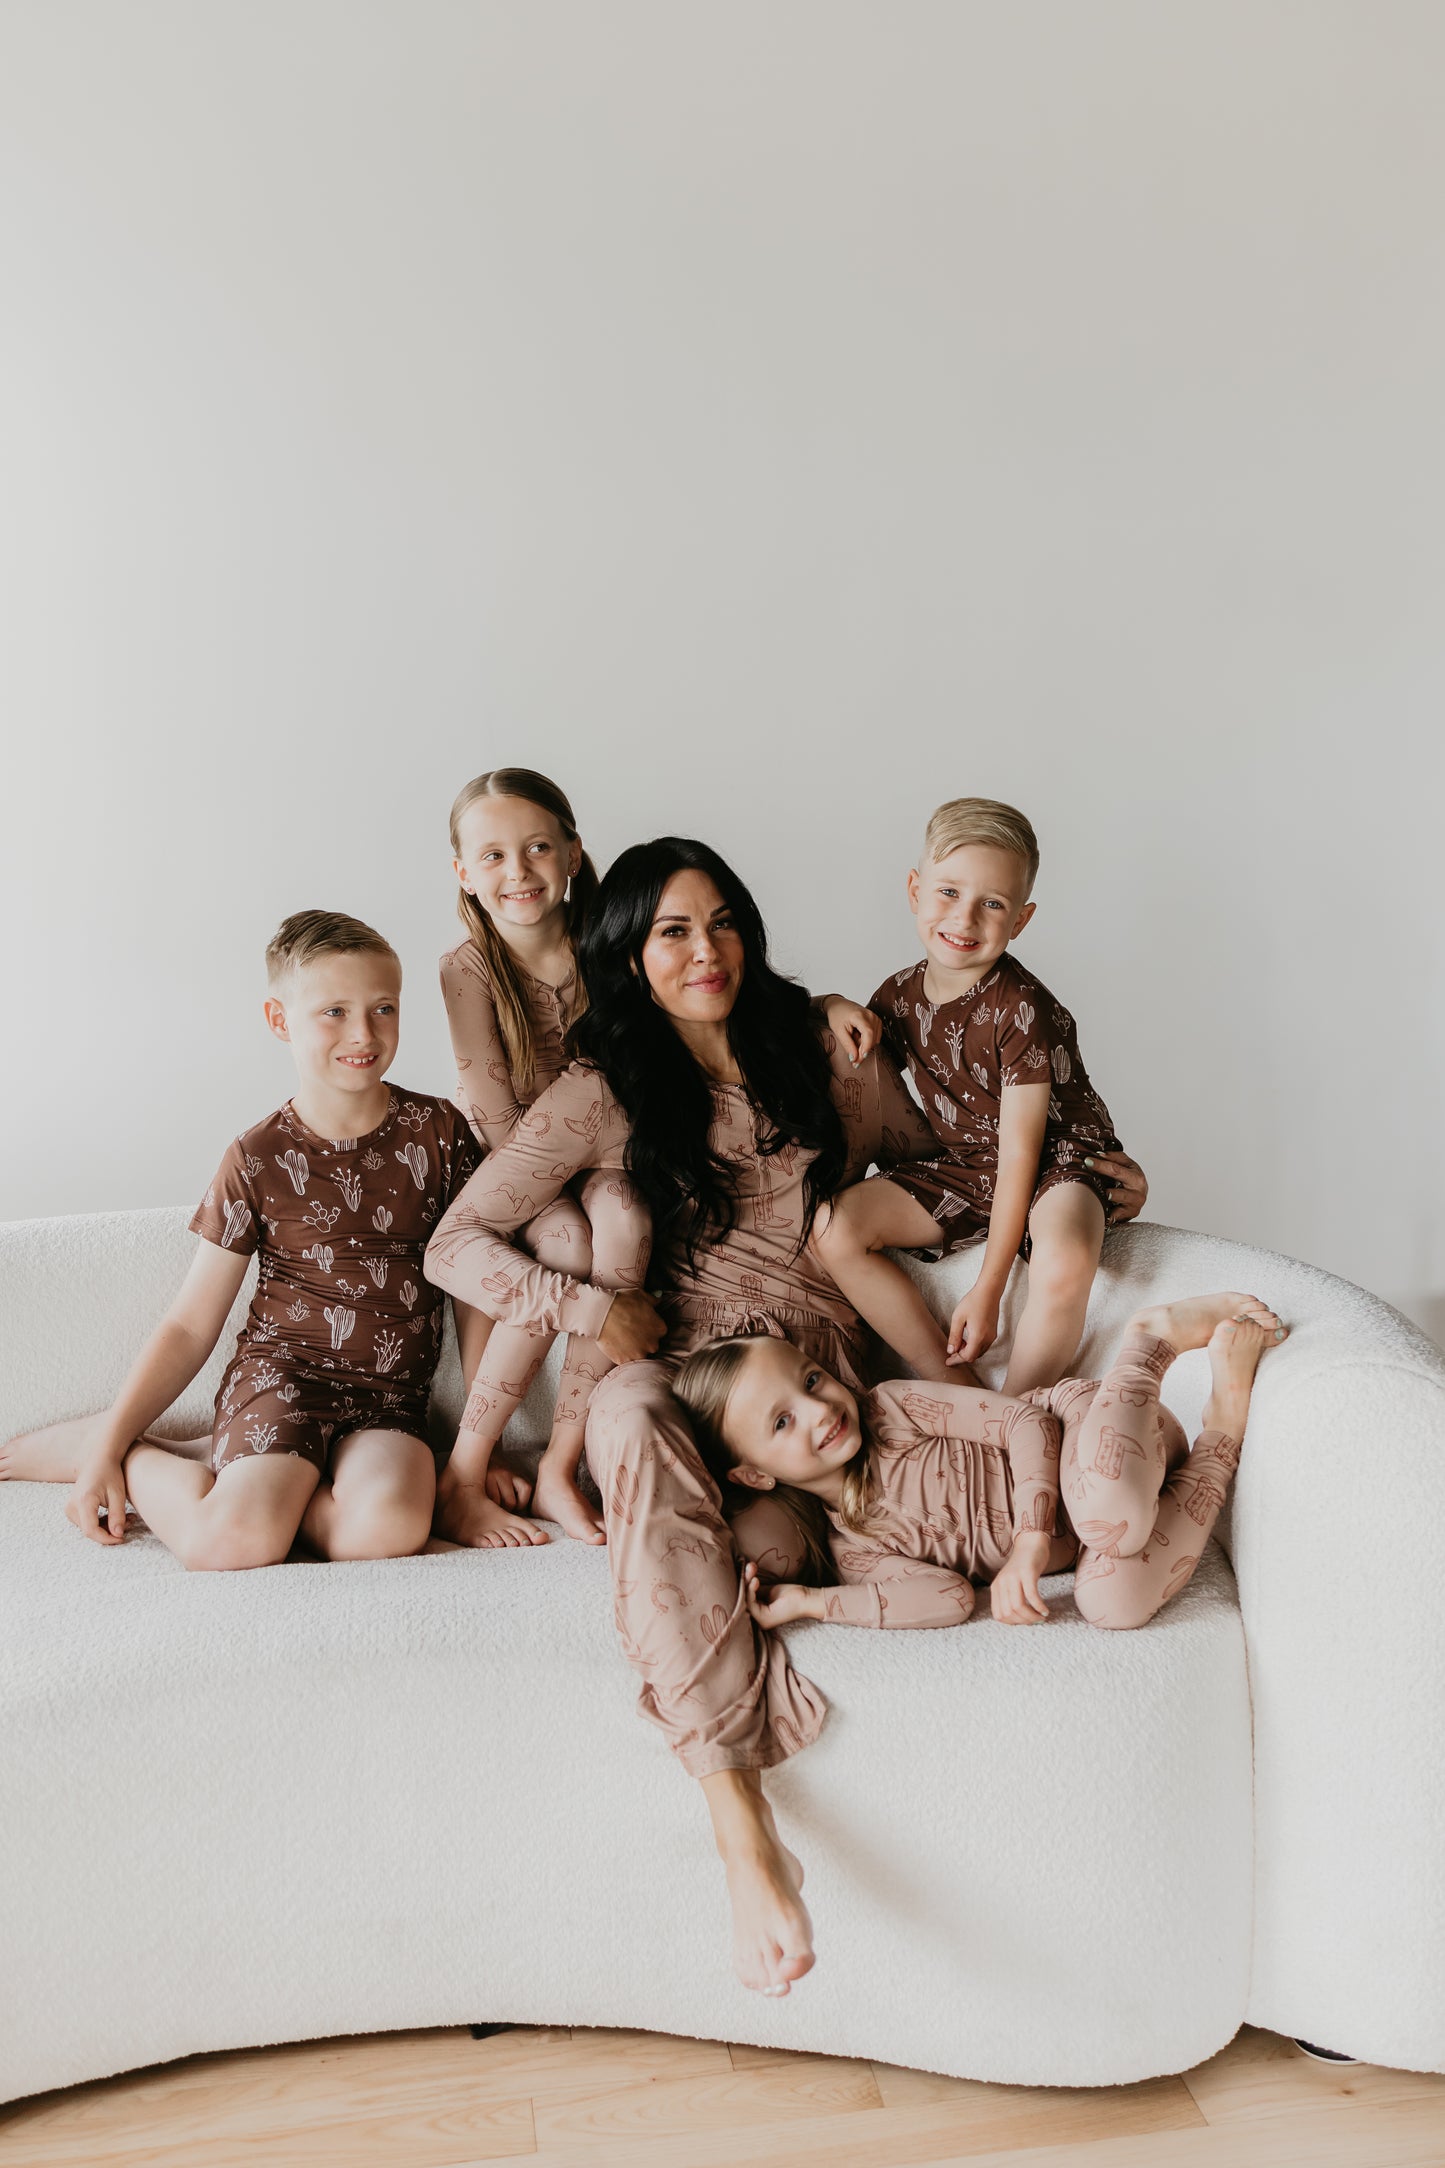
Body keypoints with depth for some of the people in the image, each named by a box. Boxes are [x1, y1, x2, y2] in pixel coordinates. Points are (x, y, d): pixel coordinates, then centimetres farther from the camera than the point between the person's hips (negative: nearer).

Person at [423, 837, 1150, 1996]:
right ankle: (746, 1832, -45)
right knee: (629, 1415, -37)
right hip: (685, 1368, -3)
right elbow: (456, 1246, 4)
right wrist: (594, 1308, -9)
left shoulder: (828, 1051, 11)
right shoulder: (603, 1095, 5)